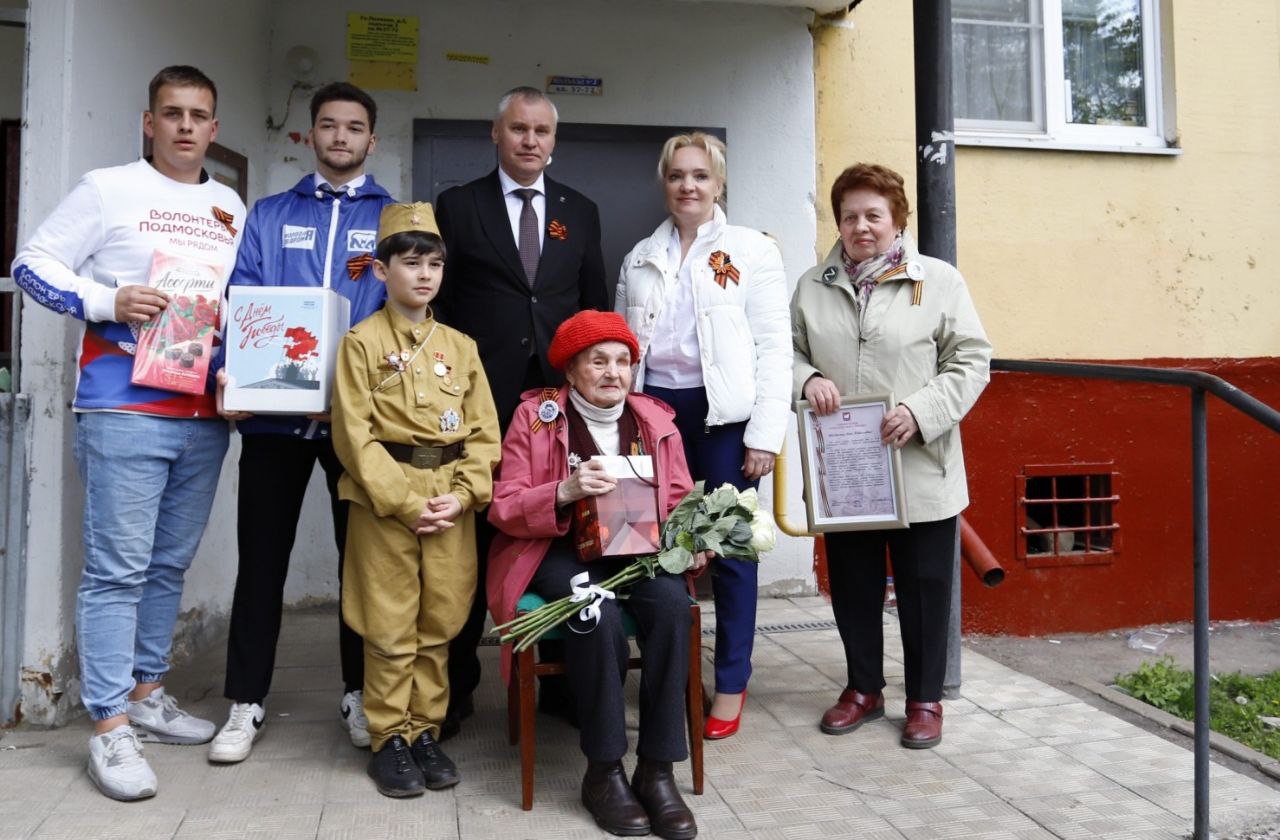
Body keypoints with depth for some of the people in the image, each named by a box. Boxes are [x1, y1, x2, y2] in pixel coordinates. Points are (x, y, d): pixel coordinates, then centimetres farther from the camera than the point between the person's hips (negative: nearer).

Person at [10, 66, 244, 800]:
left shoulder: (231, 207, 16)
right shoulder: (108, 189, 2)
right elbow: (33, 265, -1)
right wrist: (107, 301, -15)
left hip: (205, 415, 5)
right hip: (125, 408, -5)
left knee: (171, 564, 12)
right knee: (118, 568, -4)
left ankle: (145, 693, 26)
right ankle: (110, 727, 3)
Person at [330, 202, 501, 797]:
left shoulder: (461, 346, 10)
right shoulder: (363, 342, -2)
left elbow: (484, 431, 7)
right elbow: (355, 434, -8)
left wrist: (463, 494, -7)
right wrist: (405, 502, -13)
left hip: (452, 502, 4)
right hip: (384, 500, -3)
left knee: (440, 625, 10)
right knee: (390, 629, 4)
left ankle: (426, 730, 24)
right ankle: (389, 738, 18)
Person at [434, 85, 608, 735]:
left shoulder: (580, 212, 14)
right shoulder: (457, 206, 6)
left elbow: (594, 307, 14)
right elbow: (437, 306, 4)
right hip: (482, 404, -2)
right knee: (472, 542, 5)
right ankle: (454, 688, 19)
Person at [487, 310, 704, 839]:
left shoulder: (656, 419, 9)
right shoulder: (535, 414, -1)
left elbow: (681, 502, 13)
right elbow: (504, 508, -6)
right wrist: (565, 492, -24)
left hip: (639, 548, 3)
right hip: (558, 551, -3)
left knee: (671, 601, -30)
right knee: (598, 612, -34)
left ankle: (657, 769, -19)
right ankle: (603, 771, -17)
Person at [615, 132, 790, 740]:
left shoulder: (752, 251, 3)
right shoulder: (641, 257, 15)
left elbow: (774, 348, -2)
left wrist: (764, 434, -9)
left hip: (722, 414, -3)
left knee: (730, 549, 2)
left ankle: (731, 686, 15)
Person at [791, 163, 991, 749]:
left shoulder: (940, 282, 0)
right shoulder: (813, 287, 8)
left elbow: (970, 363, -3)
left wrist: (920, 413, -17)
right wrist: (807, 378, -9)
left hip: (919, 469, -2)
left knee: (923, 587, 8)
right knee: (852, 584, 14)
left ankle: (925, 698, 26)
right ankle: (864, 688, 33)